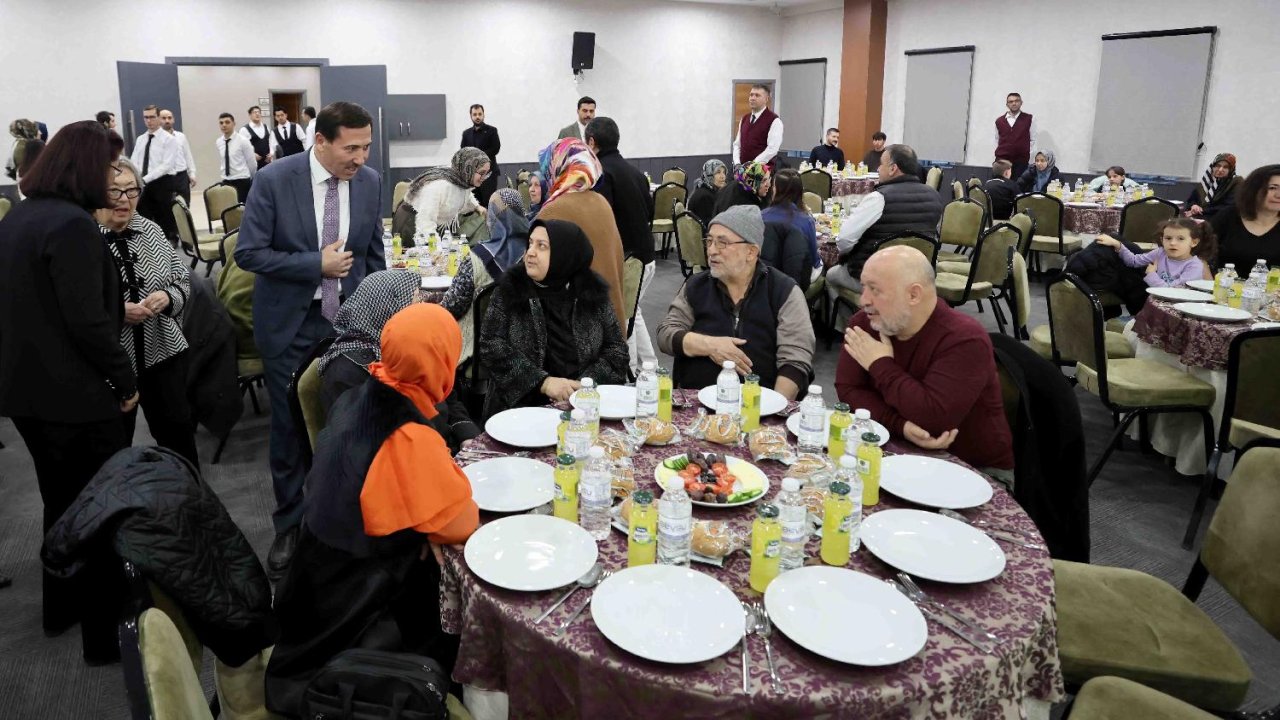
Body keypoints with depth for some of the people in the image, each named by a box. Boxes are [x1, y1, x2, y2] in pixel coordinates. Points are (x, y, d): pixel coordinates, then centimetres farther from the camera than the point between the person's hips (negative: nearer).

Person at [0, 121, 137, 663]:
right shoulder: (72, 224, -20)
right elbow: (87, 321, -23)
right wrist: (125, 380, -13)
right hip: (72, 391, -9)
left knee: (61, 498, 23)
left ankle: (62, 607, 38)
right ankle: (106, 630, 13)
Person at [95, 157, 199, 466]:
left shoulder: (150, 230, 3)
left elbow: (183, 279, 10)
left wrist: (168, 297, -10)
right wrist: (115, 312, -22)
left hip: (164, 352, 4)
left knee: (178, 426, 12)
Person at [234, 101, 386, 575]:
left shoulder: (370, 183, -3)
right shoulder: (274, 180, -13)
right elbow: (248, 253, -13)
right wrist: (317, 264, -19)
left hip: (347, 319, 2)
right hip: (289, 323, -2)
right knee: (290, 425, 8)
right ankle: (290, 524, 26)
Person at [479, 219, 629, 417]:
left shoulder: (593, 292, 5)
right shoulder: (509, 289, 2)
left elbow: (616, 349, 5)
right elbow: (491, 347, -5)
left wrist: (584, 385, -12)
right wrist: (543, 382, -15)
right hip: (520, 404, -1)